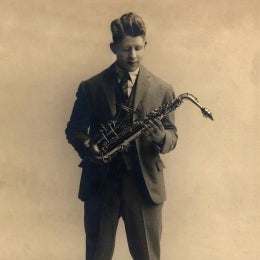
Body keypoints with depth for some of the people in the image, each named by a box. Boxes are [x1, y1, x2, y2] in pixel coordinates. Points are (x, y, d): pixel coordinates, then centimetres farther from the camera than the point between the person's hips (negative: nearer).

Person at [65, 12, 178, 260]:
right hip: (100, 182, 0)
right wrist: (87, 145, -16)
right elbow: (73, 129, 6)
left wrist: (161, 137, -21)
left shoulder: (161, 89, 3)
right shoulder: (90, 87, 3)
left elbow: (173, 135, 3)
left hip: (145, 183, 0)